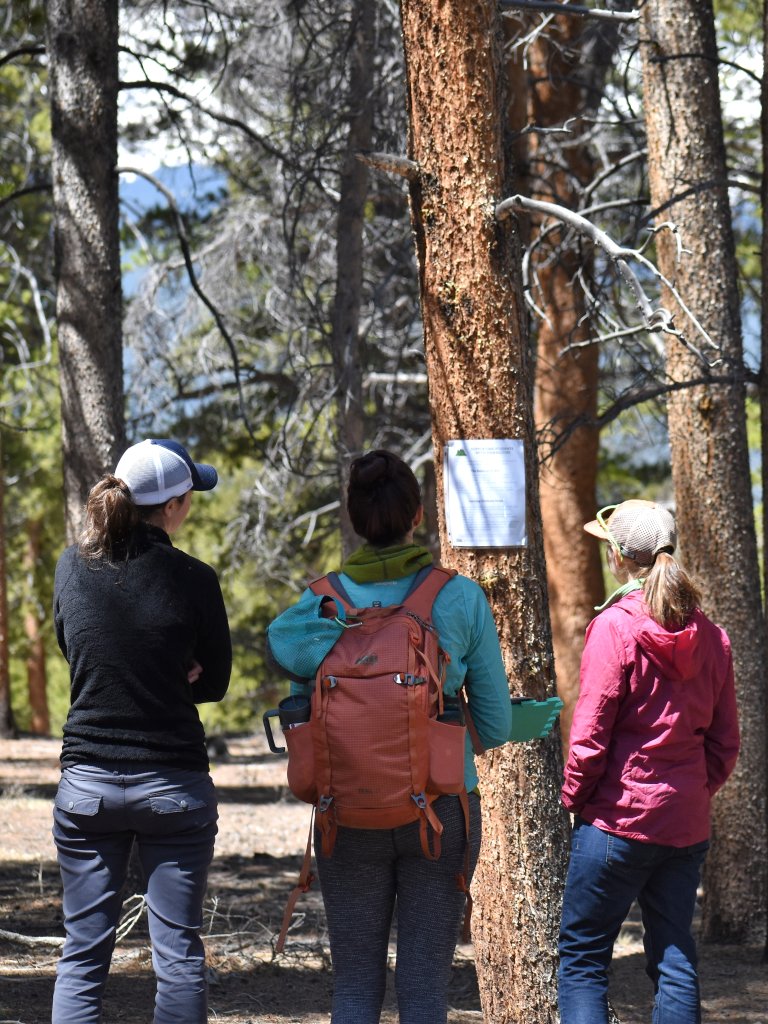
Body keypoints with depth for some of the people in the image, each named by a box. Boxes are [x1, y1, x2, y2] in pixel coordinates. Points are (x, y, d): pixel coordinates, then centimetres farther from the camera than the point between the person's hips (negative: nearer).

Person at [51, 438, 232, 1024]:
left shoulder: (72, 568, 0)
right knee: (179, 954, 3)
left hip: (86, 781, 3)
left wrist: (123, 689, 8)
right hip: (174, 786, -3)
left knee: (83, 957, 7)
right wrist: (167, 686, 8)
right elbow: (215, 683, 1)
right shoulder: (192, 579, -10)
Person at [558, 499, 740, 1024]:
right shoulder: (710, 637, 5)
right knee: (676, 959, 10)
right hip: (688, 824, 6)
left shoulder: (615, 627, -11)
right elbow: (725, 742, 9)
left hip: (620, 817, -5)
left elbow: (591, 734, -12)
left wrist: (574, 796, 1)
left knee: (582, 956, 2)